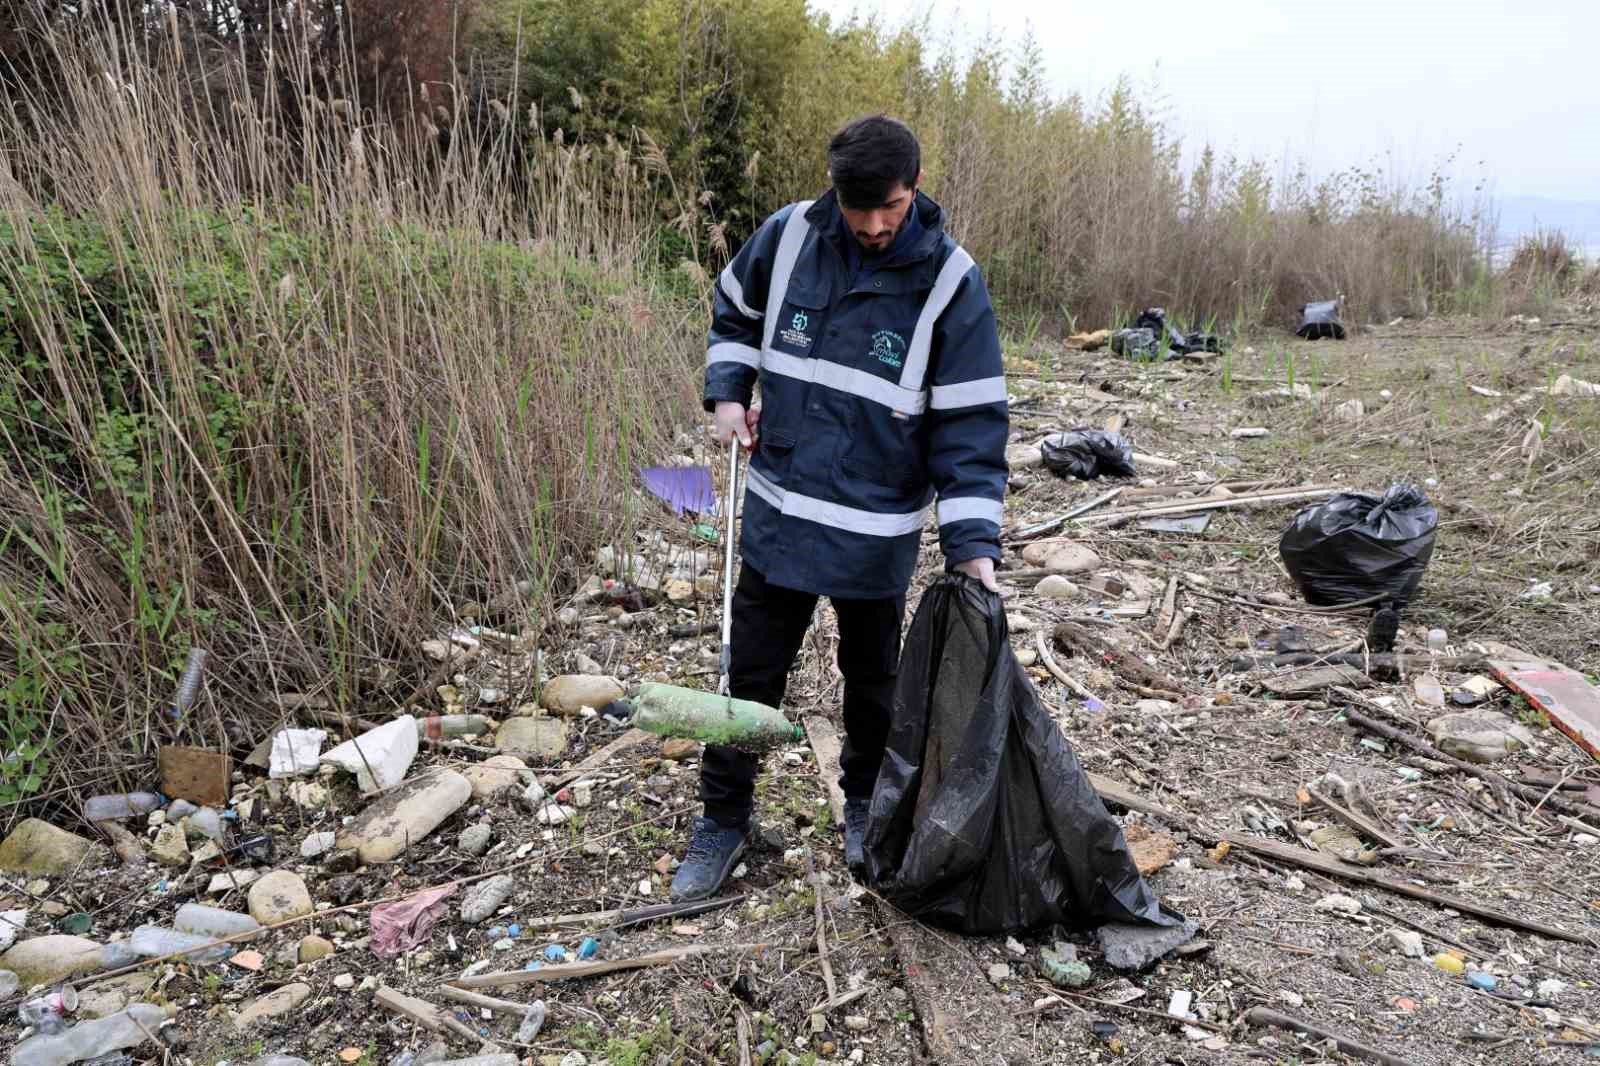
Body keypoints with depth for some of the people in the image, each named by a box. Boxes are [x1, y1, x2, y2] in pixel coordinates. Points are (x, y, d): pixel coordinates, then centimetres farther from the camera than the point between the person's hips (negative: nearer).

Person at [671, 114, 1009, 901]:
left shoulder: (952, 284, -13)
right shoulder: (786, 237, -6)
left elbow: (971, 423, -12)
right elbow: (734, 313, 15)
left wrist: (972, 543, -18)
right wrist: (728, 393, 0)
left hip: (877, 532, -1)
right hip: (778, 511, 2)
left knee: (872, 678, 17)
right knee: (752, 673, 11)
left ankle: (865, 807, 41)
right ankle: (722, 819, 30)